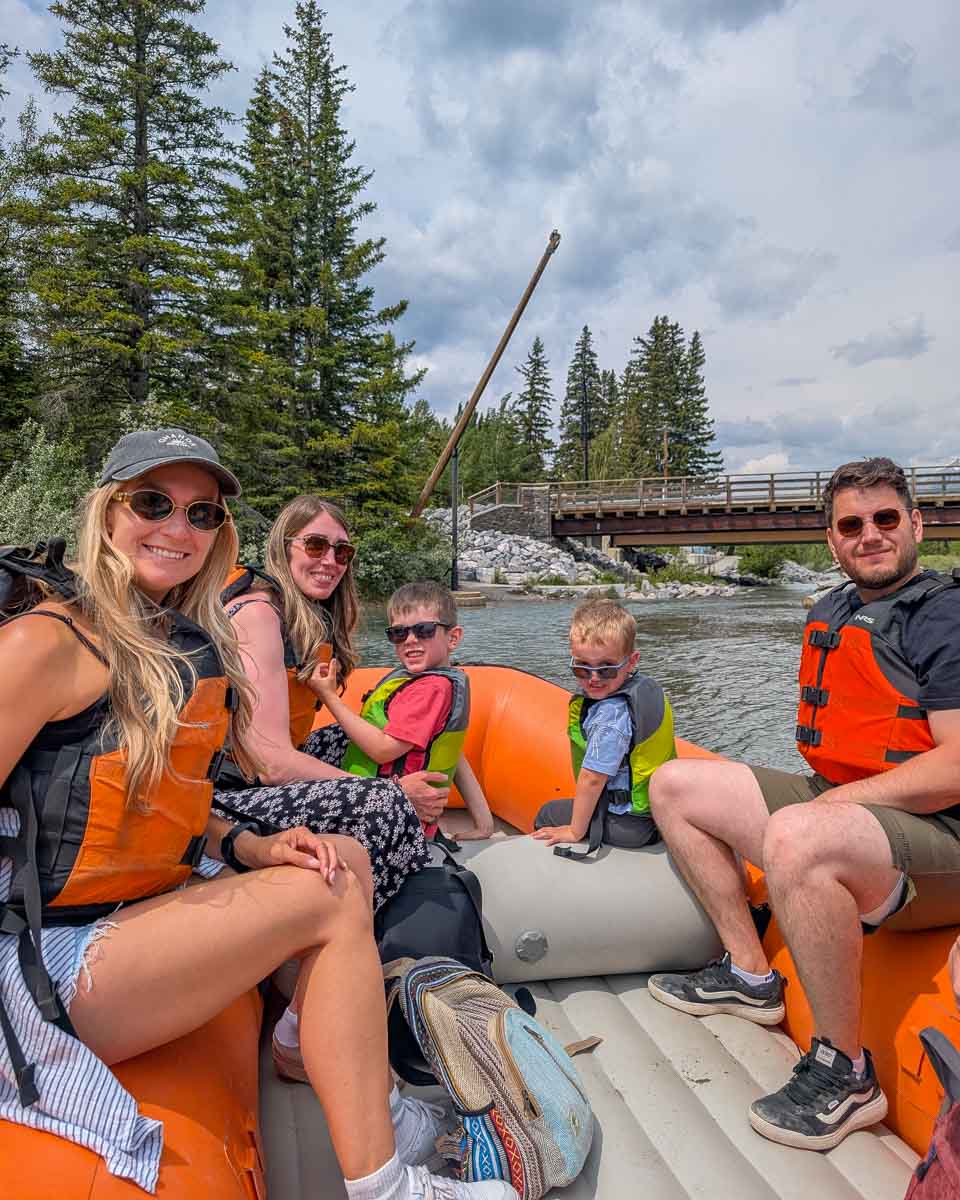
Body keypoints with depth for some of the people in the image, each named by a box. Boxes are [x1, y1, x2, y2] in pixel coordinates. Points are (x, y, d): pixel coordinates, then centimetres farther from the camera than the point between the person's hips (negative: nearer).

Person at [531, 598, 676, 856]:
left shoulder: (609, 715, -31)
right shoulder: (647, 686, -4)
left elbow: (592, 779, -25)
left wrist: (575, 831, -15)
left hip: (630, 824, -8)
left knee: (547, 815, 13)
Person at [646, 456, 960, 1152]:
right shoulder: (829, 615, 13)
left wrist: (838, 801, -18)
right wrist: (819, 798, 6)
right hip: (831, 800, 9)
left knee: (795, 837, -40)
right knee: (675, 785, 7)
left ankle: (846, 1074, -16)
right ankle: (752, 975, 12)